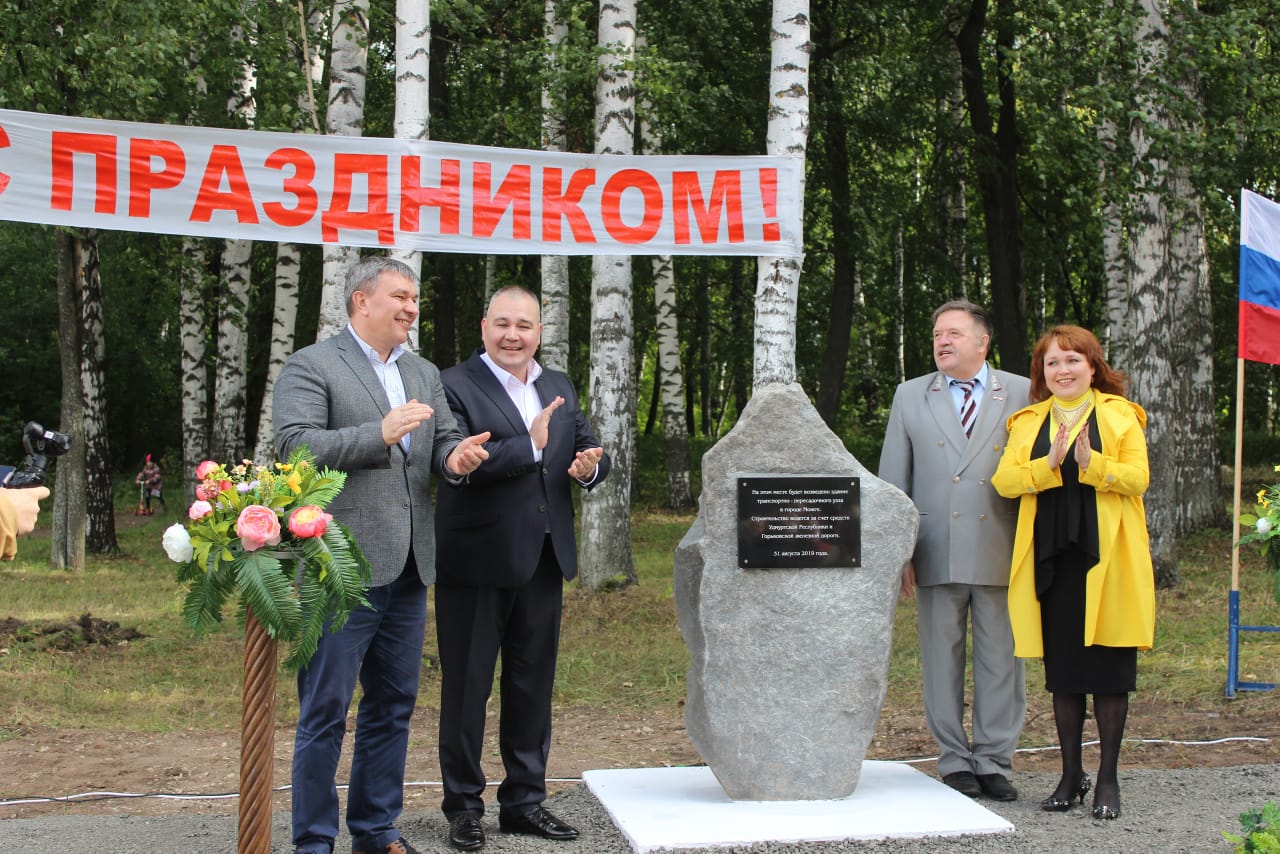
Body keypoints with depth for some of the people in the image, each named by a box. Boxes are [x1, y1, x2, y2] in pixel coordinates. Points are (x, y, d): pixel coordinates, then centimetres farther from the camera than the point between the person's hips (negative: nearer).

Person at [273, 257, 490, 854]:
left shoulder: (424, 373, 18)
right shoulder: (310, 367, -5)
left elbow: (445, 440, 14)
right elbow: (294, 445, -15)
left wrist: (454, 457, -10)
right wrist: (380, 433, -22)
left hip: (407, 569, 7)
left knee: (392, 705, 14)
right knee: (325, 711, -1)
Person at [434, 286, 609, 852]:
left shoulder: (560, 388, 12)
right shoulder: (455, 386, -9)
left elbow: (589, 452, 12)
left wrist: (590, 466, -11)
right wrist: (529, 446, -24)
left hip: (542, 560, 6)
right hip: (475, 563, -6)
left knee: (533, 685, 14)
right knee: (466, 687, 5)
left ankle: (525, 801, 27)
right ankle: (463, 806, 18)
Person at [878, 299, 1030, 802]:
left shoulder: (1022, 395, 7)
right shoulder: (910, 397, 10)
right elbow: (893, 479, 9)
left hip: (1002, 552, -1)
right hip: (936, 553, 1)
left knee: (1000, 660, 3)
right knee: (942, 659, 5)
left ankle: (994, 762, 12)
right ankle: (954, 761, 14)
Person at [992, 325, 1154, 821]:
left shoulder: (1121, 415, 7)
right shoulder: (1029, 421, 14)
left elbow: (1138, 478, -5)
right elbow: (1005, 480, 1)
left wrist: (1092, 464, -22)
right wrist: (1048, 465, -17)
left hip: (1106, 557, -2)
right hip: (1052, 558, 3)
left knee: (1109, 669, -2)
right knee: (1062, 670, 5)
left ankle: (1108, 779, 7)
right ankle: (1071, 775, 16)